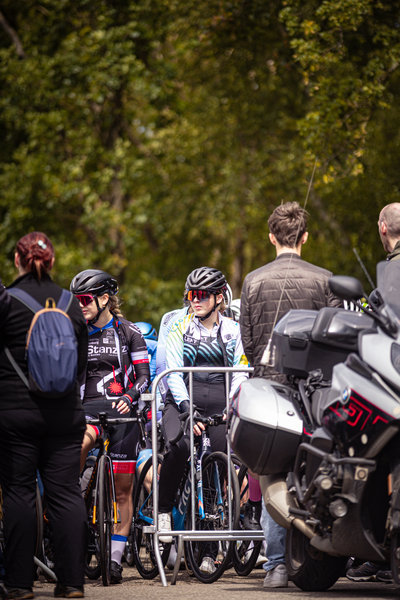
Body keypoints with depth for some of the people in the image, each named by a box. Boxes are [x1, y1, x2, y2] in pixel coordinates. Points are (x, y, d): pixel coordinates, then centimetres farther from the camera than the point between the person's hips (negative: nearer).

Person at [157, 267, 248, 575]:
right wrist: (187, 408, -16)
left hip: (219, 405, 2)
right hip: (183, 402, -1)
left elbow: (240, 374, 7)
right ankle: (164, 511, -12)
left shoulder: (233, 330, 11)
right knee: (178, 447, -33)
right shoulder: (181, 327, 6)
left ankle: (210, 551, -2)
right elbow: (174, 372, -2)